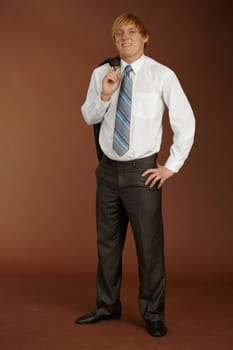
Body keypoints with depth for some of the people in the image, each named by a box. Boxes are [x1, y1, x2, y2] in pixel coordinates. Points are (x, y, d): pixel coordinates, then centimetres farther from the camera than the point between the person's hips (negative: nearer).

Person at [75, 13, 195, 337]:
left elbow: (186, 121, -5)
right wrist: (104, 95, -11)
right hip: (108, 169, 5)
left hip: (142, 171, -4)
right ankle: (107, 306, 32)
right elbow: (89, 117, 9)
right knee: (108, 242, 15)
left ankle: (153, 314, 18)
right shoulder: (102, 73, 3)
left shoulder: (162, 75, -9)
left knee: (150, 245, 2)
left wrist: (172, 166, -6)